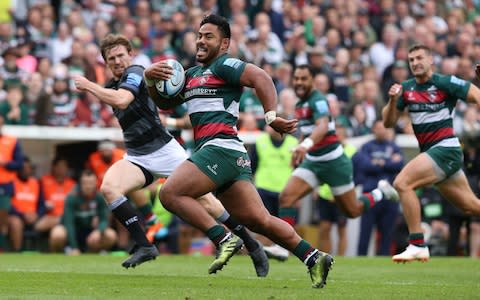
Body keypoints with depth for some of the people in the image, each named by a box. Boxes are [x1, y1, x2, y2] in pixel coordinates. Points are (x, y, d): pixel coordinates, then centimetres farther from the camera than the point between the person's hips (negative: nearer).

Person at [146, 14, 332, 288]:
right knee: (259, 220, 3)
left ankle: (223, 240, -18)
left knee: (170, 193, -14)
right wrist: (150, 79, 10)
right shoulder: (193, 74, 25)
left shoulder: (223, 65, -1)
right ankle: (314, 258, 1)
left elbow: (261, 77, -14)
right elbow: (164, 102, 29)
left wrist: (271, 116, -22)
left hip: (220, 146, -9)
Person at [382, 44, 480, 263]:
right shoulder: (406, 89, 10)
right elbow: (388, 122, 10)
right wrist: (393, 100, -7)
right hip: (430, 152, 7)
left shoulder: (445, 83, -8)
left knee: (402, 183, -20)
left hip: (445, 148, -7)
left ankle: (417, 245, -17)